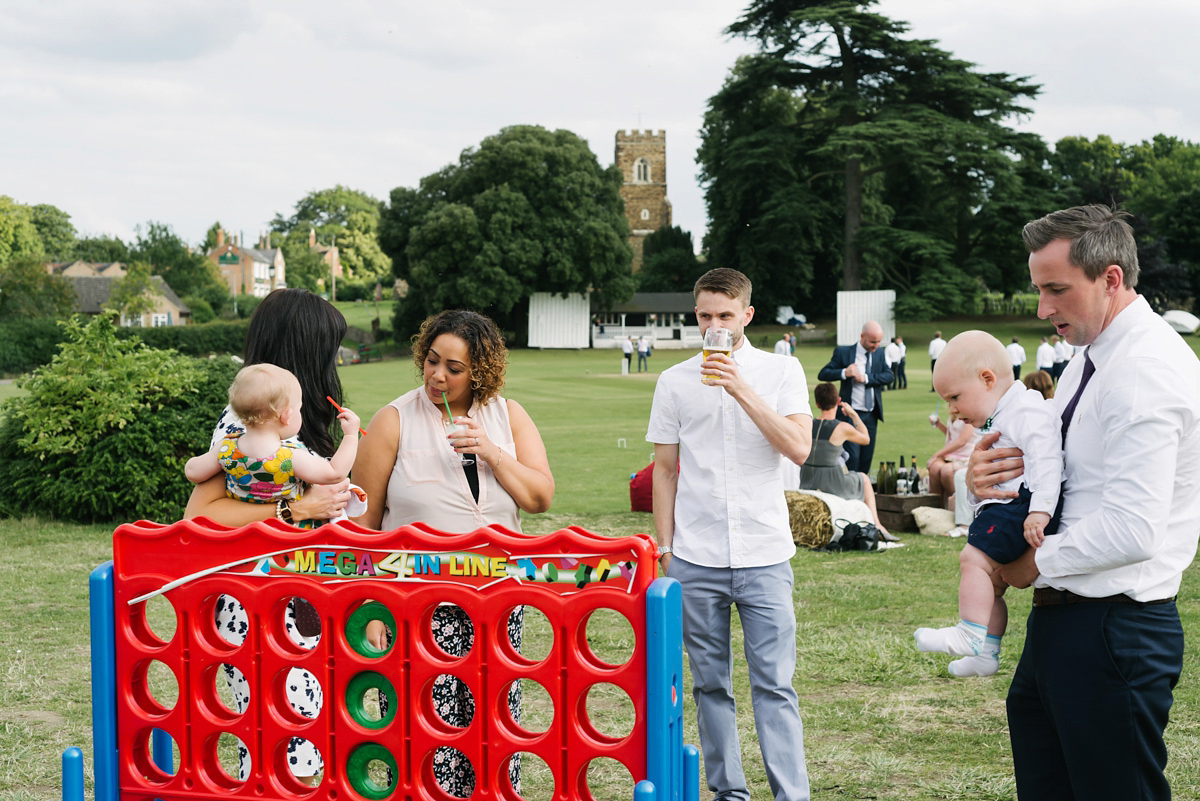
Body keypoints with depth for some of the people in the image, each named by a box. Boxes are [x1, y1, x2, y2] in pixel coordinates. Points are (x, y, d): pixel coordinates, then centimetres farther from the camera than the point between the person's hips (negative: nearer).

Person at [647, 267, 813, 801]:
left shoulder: (782, 371, 4)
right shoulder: (675, 382, 8)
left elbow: (798, 448, -10)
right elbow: (665, 471, 11)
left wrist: (741, 389, -16)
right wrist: (664, 550, 7)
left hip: (764, 556, -2)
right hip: (696, 558, 2)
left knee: (774, 683, -6)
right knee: (710, 683, 7)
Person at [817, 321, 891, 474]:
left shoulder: (879, 354, 8)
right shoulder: (843, 352, -5)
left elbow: (888, 376, -3)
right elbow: (822, 374, -8)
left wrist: (866, 378, -17)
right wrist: (844, 373, -25)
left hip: (871, 415, 5)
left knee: (867, 458, 8)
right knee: (852, 457, -10)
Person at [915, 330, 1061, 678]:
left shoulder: (1028, 411, -13)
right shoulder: (999, 419, 22)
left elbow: (1045, 461, -24)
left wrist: (1040, 510, -32)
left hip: (1023, 504, -12)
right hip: (1001, 510, 12)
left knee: (974, 558, -20)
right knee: (989, 581, 14)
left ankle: (970, 636, -19)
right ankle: (986, 655, 20)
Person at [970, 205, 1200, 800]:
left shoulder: (1149, 371, -18)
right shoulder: (1090, 360, 13)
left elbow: (1131, 531, -26)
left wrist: (1036, 563, -11)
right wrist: (984, 475, -3)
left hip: (1115, 633, -10)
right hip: (1059, 620, 10)